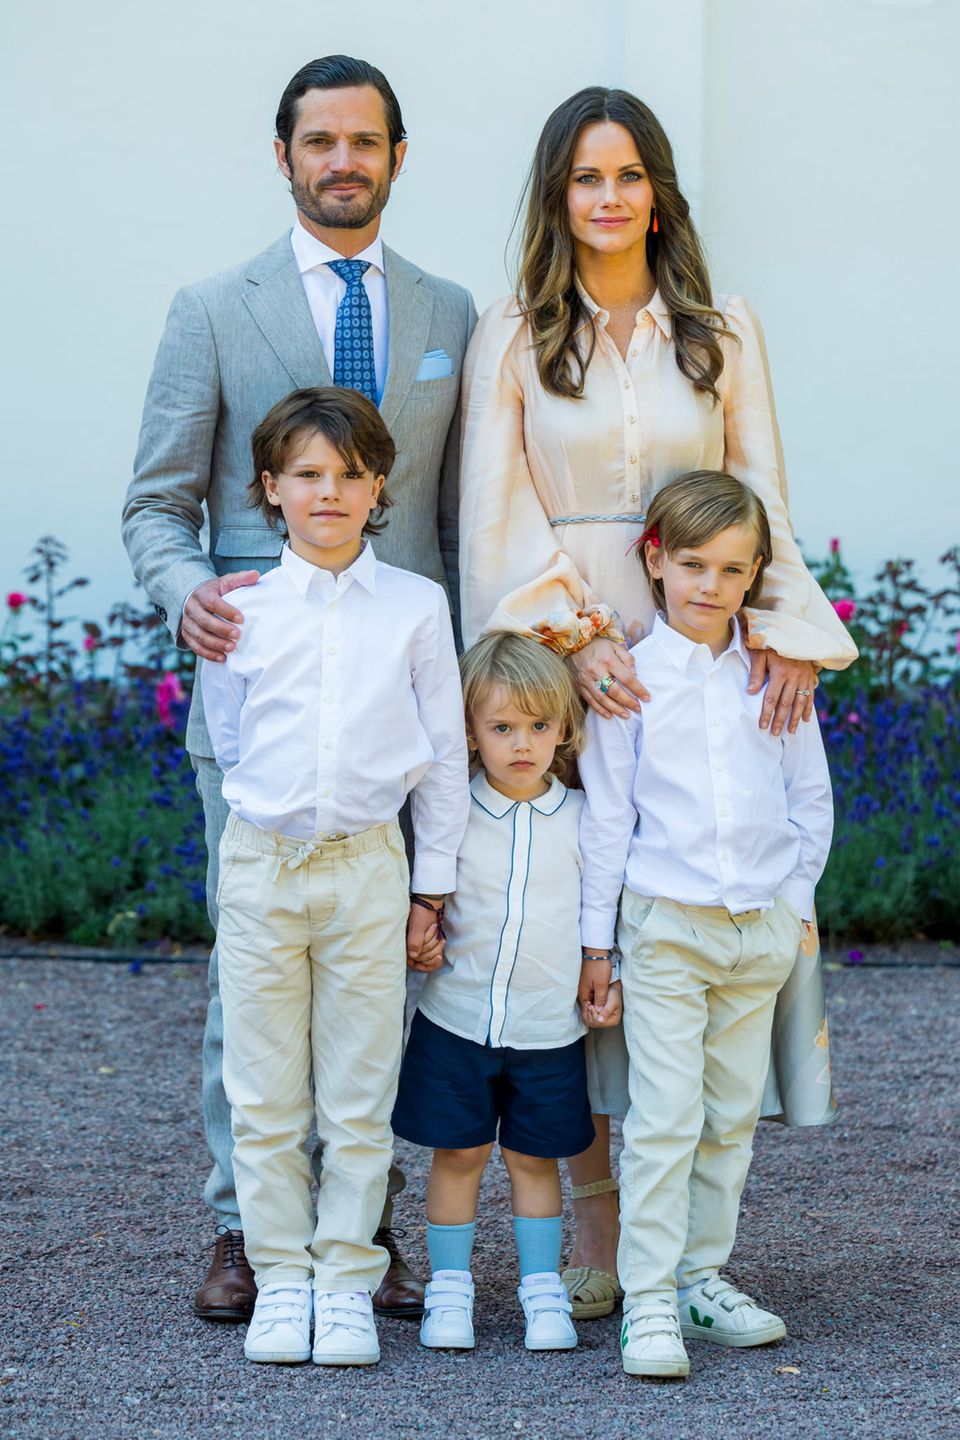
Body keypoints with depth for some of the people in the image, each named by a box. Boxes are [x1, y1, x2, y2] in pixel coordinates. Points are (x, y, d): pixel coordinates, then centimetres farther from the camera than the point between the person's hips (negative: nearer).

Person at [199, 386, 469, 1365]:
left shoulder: (416, 607, 3)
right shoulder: (239, 612, 3)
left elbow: (443, 753, 6)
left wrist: (432, 888, 6)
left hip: (369, 868, 0)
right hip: (260, 865, 0)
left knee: (359, 1099, 3)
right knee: (265, 1097, 3)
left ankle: (347, 1283, 11)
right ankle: (281, 1278, 13)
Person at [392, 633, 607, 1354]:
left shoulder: (582, 819, 0)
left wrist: (612, 981, -1)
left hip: (550, 1029, 0)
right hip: (456, 1021, 0)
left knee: (535, 1159, 9)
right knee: (457, 1154, 5)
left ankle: (544, 1291, 19)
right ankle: (450, 1288, 16)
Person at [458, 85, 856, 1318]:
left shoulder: (723, 335, 12)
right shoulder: (512, 340, 8)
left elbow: (761, 501, 8)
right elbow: (497, 517, 1)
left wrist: (781, 632, -7)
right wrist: (570, 634, -13)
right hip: (564, 660, -1)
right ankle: (593, 1219, 1)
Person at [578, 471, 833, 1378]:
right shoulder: (630, 679, -1)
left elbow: (811, 799, 13)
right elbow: (606, 814, 1)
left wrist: (795, 898, 5)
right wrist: (596, 940, 0)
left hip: (762, 930, 3)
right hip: (665, 924, -3)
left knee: (732, 1117, 9)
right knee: (664, 1119, -8)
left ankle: (702, 1277, 20)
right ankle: (648, 1302, -5)